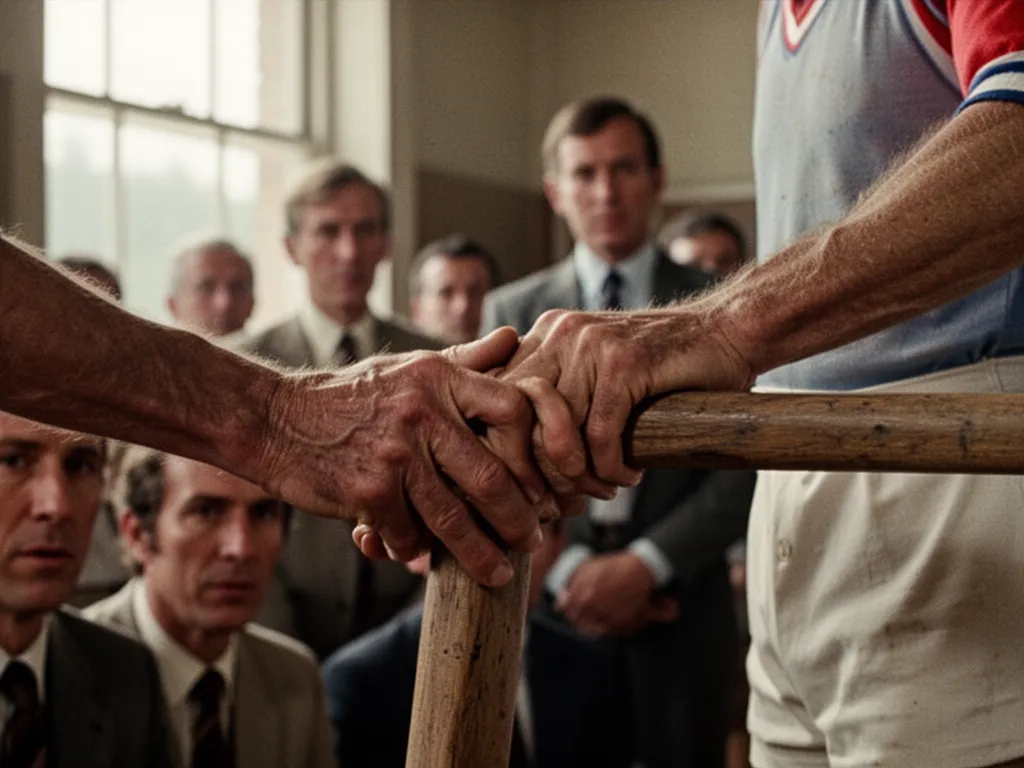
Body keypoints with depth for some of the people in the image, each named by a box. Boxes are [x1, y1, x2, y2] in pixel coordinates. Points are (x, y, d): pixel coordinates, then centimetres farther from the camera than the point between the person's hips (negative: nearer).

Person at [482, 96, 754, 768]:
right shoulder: (512, 312, 9)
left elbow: (747, 465, -1)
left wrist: (647, 563, -11)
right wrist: (570, 568, -9)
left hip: (681, 606, -1)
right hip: (549, 601, 1)